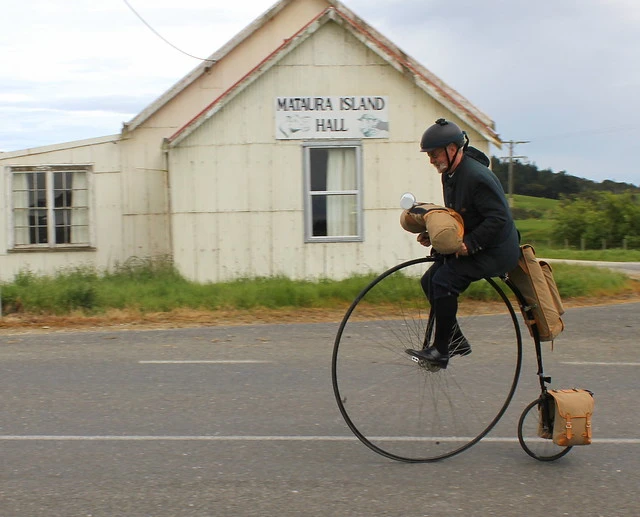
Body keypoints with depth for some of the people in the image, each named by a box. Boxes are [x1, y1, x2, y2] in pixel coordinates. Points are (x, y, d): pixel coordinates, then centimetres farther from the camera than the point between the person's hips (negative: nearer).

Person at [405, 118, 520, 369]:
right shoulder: (450, 174, 7)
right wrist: (432, 235, 4)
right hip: (470, 246, 10)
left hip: (496, 250, -10)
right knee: (429, 280, 3)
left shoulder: (477, 177, -23)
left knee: (444, 280, -23)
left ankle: (441, 350, -14)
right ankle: (456, 341, 13)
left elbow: (499, 218, -26)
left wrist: (469, 243, -28)